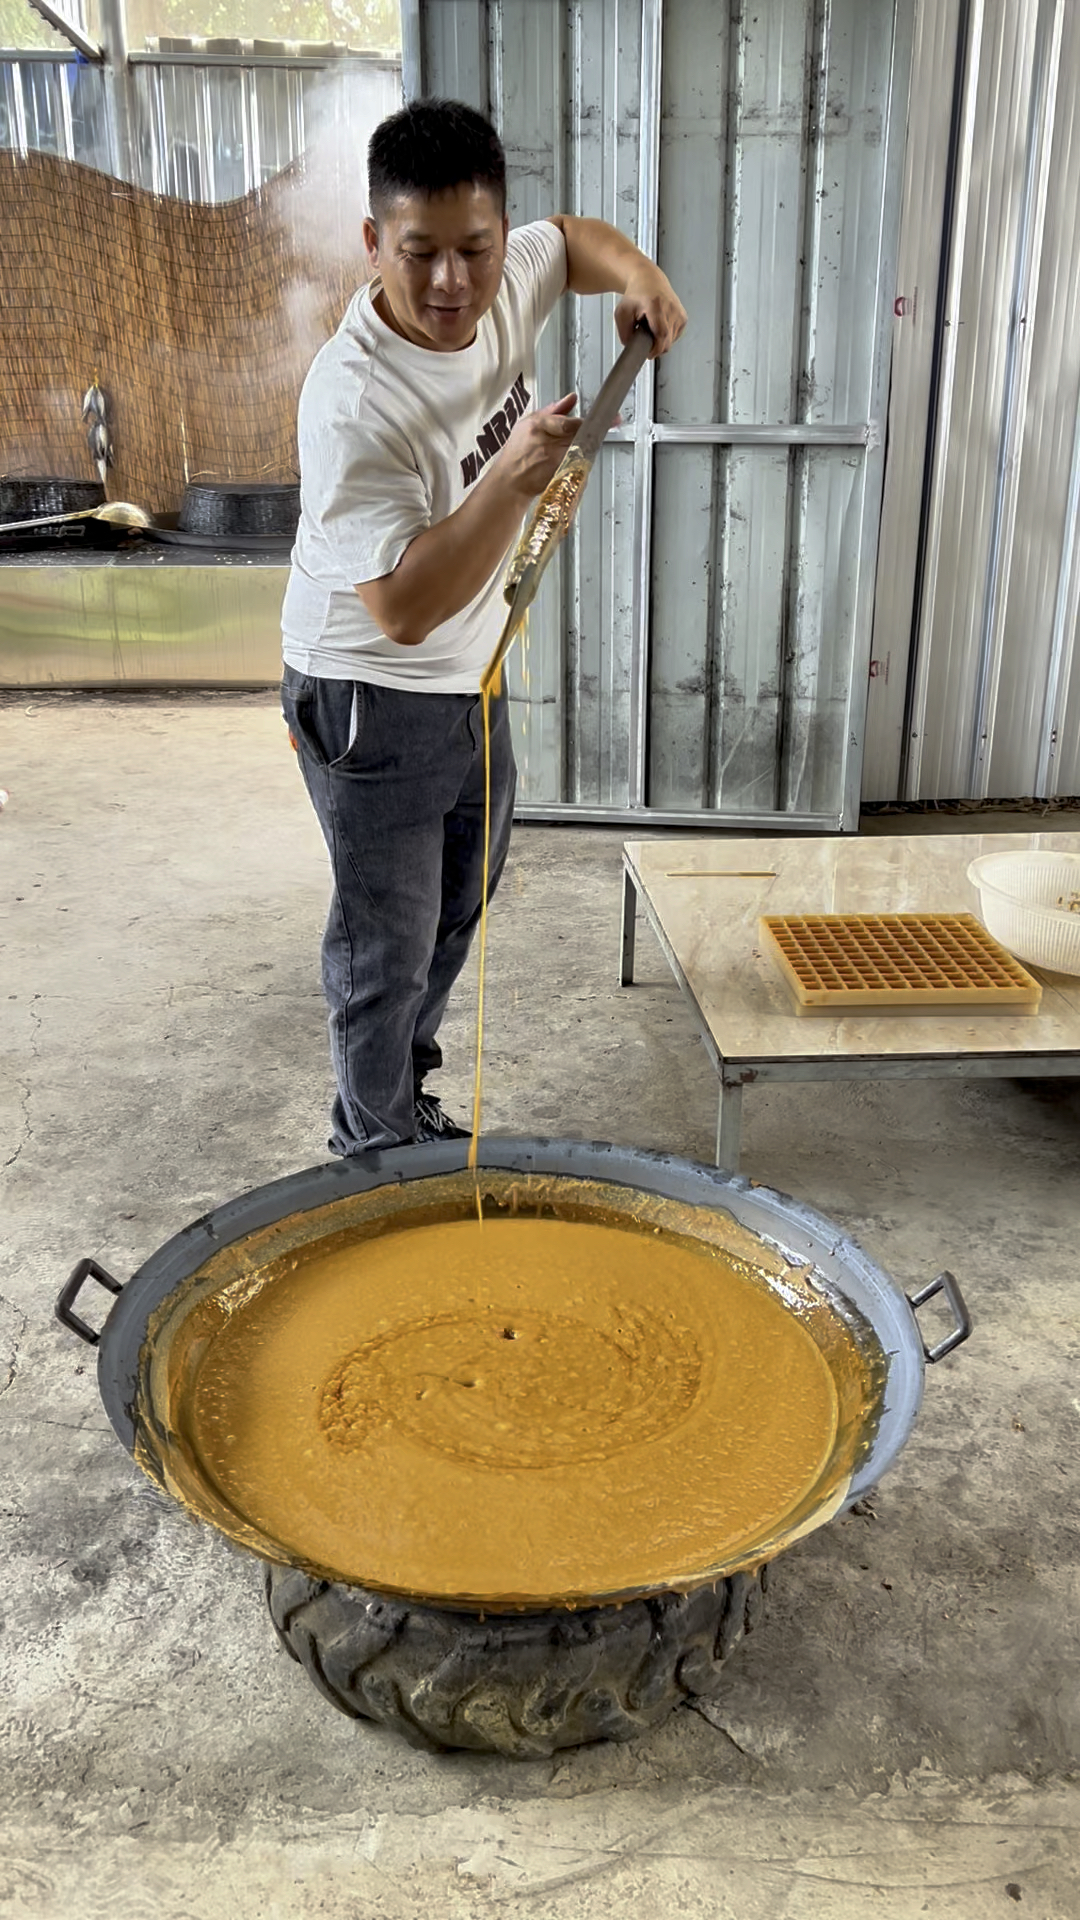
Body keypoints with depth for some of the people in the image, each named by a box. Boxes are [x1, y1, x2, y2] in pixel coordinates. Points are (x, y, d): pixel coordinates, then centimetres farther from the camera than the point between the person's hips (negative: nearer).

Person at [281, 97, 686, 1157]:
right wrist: (513, 477, -39)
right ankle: (374, 1147, 27)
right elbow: (402, 609, -33)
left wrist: (635, 273, -4)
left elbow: (567, 235, 17)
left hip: (474, 674, 9)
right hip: (373, 699, -8)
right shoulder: (355, 402, -30)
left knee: (454, 912, 22)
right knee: (387, 944, 3)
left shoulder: (504, 285, -7)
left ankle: (406, 1104, 44)